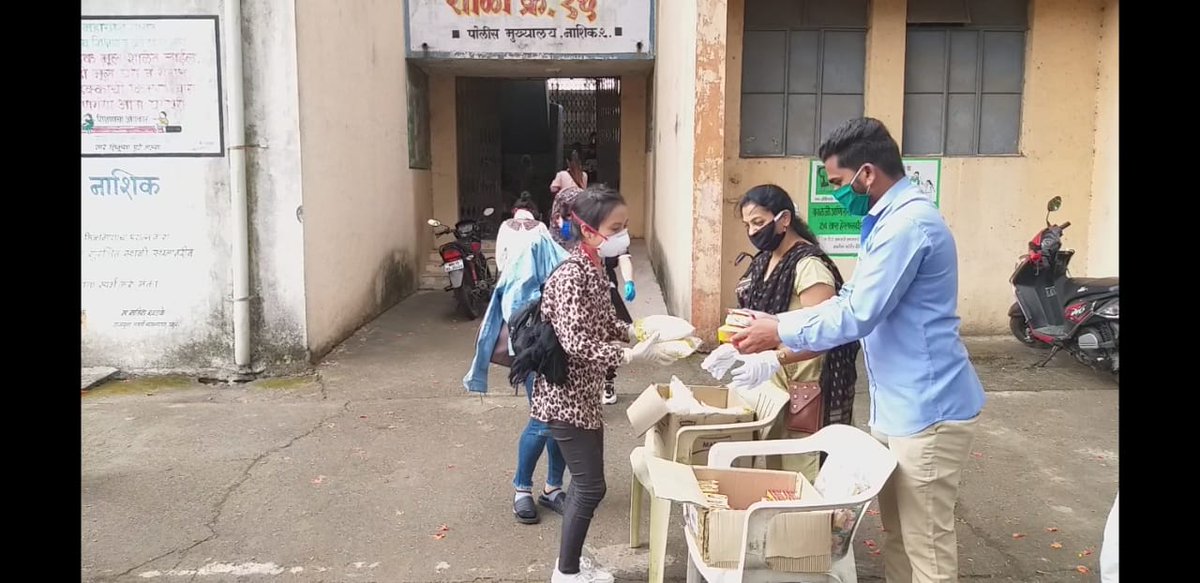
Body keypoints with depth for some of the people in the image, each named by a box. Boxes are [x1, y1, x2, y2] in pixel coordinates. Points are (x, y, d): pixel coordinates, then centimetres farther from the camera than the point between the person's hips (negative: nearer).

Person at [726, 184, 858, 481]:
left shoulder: (809, 265, -17)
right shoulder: (765, 259, 11)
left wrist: (773, 360, -35)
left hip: (803, 388, -9)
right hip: (771, 382, 9)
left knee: (798, 472, -4)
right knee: (770, 467, 13)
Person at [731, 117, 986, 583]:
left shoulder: (908, 224, -23)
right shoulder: (889, 219, 11)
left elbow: (857, 316, -24)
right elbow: (853, 299, 15)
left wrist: (780, 333, -12)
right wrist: (778, 322, 6)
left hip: (927, 410, -10)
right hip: (898, 405, 10)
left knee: (926, 543, 4)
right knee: (897, 530, 21)